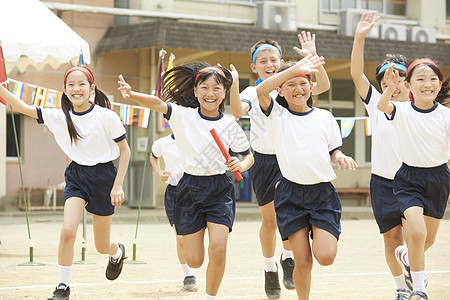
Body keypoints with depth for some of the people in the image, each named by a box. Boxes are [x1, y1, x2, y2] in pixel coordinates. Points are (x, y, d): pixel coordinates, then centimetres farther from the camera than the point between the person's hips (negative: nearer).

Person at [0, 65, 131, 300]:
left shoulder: (106, 116, -14)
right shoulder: (59, 117, -5)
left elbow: (125, 151, -6)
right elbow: (23, 108, -6)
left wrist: (117, 186, -10)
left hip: (103, 176, -2)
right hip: (76, 176, 2)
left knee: (102, 246, 8)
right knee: (67, 231, -21)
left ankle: (118, 252, 46)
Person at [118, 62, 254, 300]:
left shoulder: (230, 126, 0)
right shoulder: (183, 116, -3)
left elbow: (248, 156, 10)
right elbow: (157, 104, -20)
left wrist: (241, 165, -14)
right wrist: (132, 94, -38)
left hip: (220, 190, 0)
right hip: (190, 189, 0)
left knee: (218, 249, -18)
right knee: (194, 260, 1)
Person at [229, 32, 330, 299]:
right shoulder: (252, 93, 0)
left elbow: (323, 86, -11)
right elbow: (237, 111, -20)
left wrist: (312, 56, -21)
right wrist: (233, 87, -37)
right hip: (264, 160, 0)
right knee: (269, 219, 8)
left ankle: (288, 258, 5)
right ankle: (270, 269, 25)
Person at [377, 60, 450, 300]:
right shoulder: (402, 111, -12)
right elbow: (382, 107, -33)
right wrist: (390, 90, -53)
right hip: (409, 179, -2)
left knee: (428, 239, 13)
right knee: (417, 233, -20)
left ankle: (408, 257, 50)